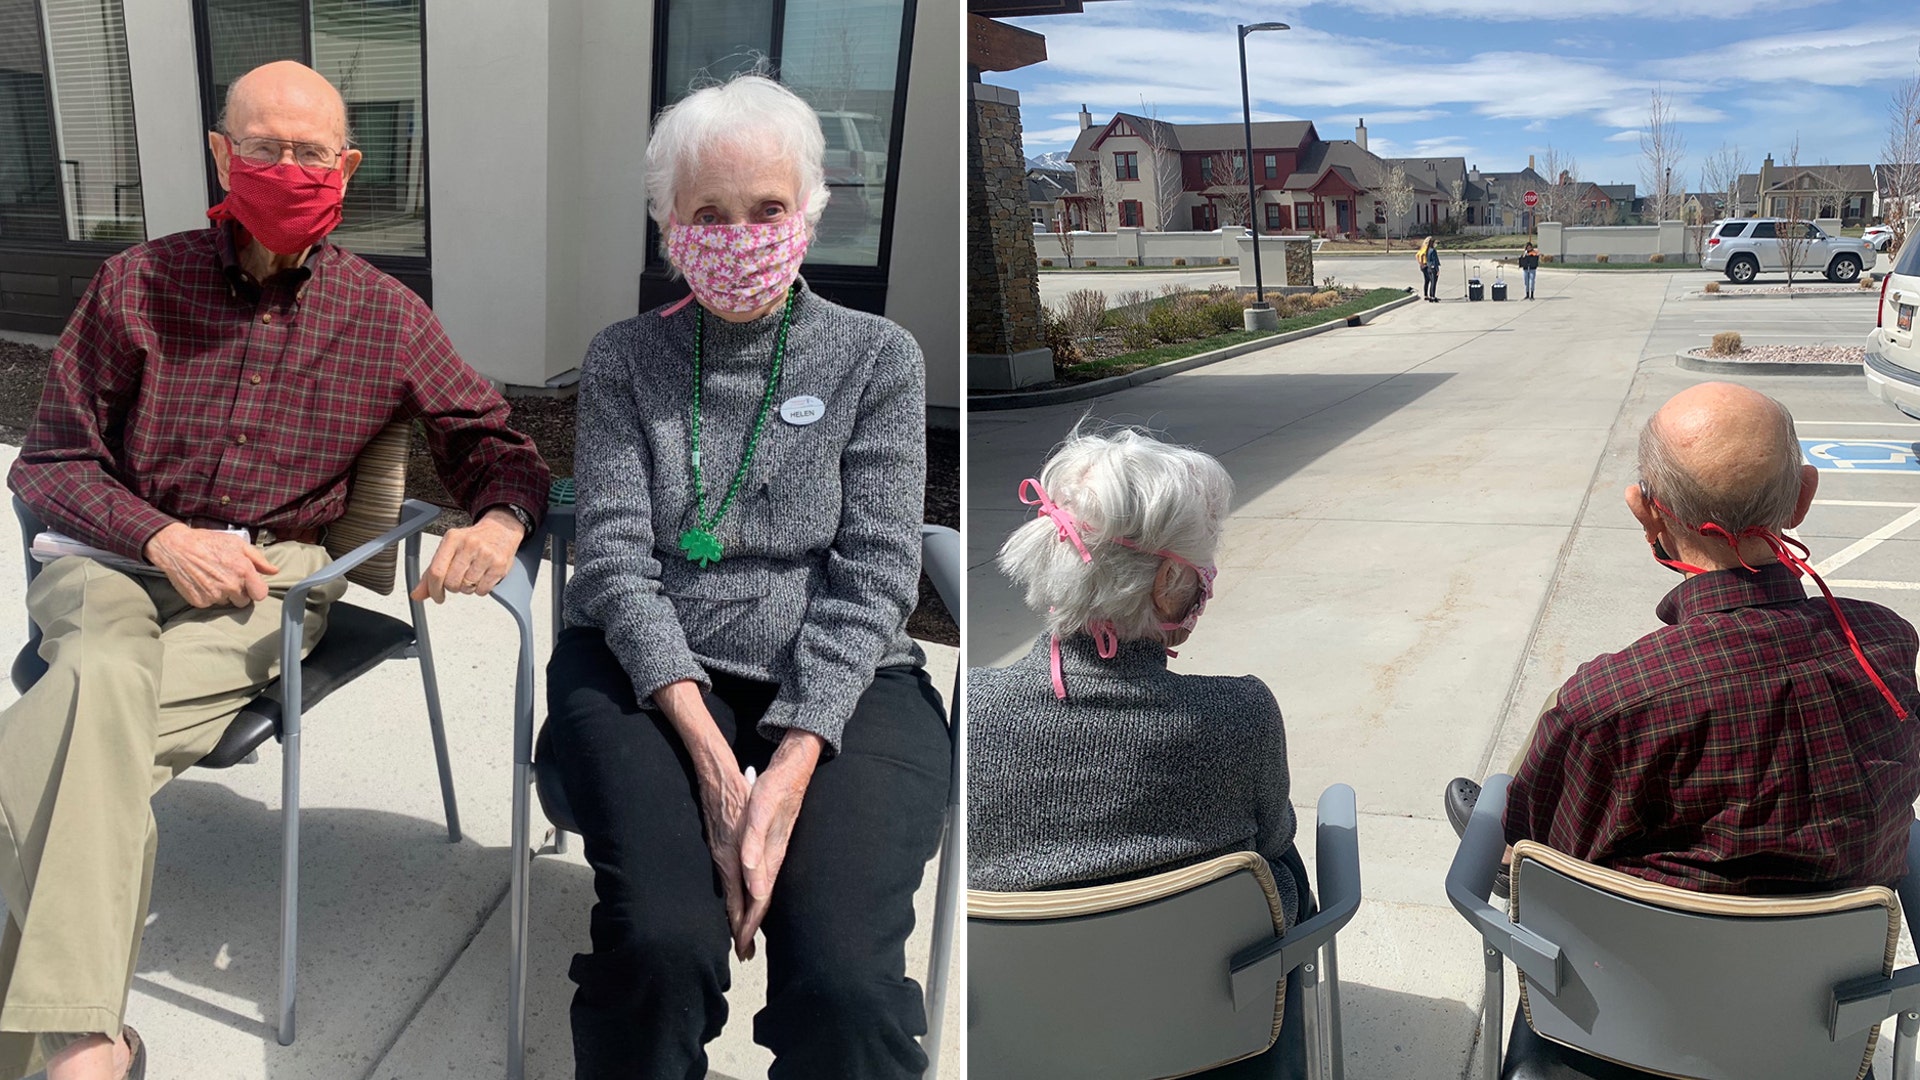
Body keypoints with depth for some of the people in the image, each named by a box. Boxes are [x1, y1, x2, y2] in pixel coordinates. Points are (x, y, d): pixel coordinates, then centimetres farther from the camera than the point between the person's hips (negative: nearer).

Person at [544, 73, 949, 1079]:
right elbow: (614, 554, -1)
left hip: (841, 686, 0)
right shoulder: (624, 360, 11)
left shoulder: (875, 356, 8)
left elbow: (872, 574, -1)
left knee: (846, 980, -25)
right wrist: (707, 750, -17)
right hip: (654, 671, 1)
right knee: (663, 942, -28)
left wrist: (792, 766, -16)